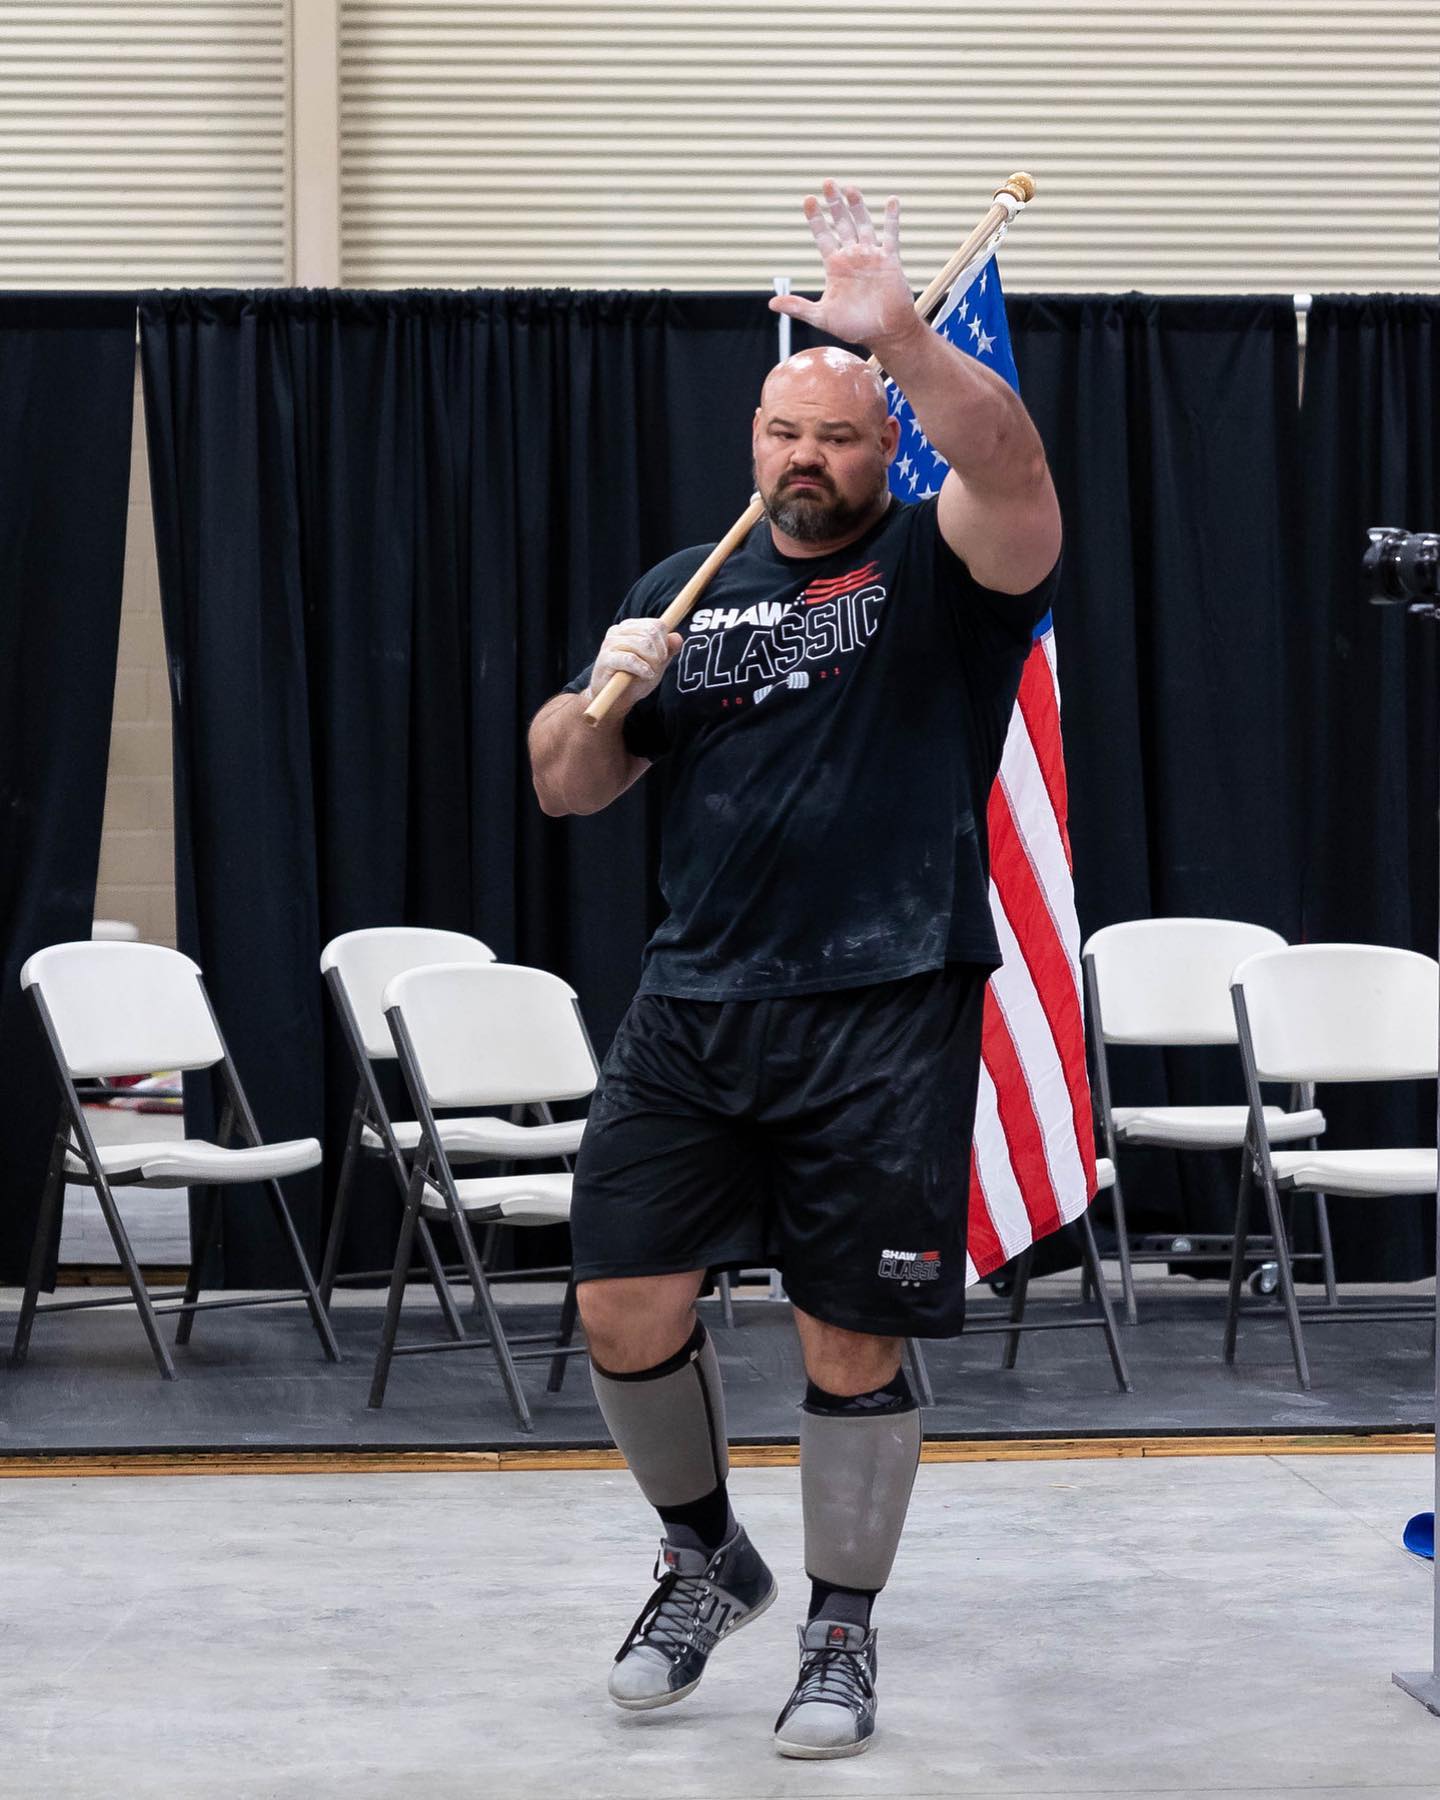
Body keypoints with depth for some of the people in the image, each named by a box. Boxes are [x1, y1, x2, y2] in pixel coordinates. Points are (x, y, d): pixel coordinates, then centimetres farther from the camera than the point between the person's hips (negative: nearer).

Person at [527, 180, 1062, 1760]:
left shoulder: (940, 569, 2)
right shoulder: (681, 591, 15)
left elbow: (1014, 472, -22)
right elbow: (566, 788, 15)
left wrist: (898, 332, -35)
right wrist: (601, 695, -7)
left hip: (886, 1020, -4)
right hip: (693, 1006, 4)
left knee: (852, 1342, 1)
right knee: (624, 1305, 2)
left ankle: (842, 1629, 20)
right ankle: (705, 1556, 28)